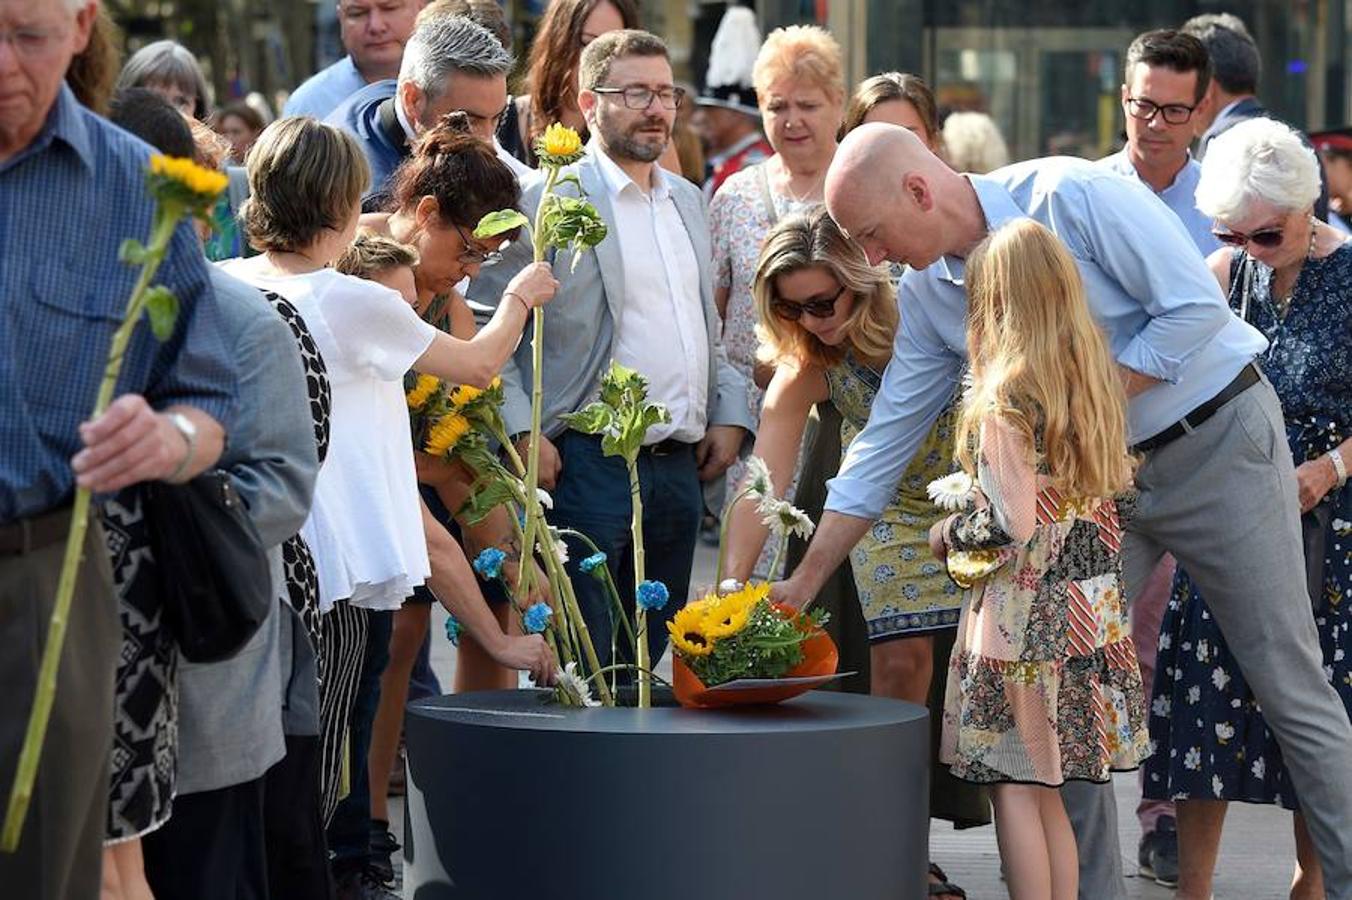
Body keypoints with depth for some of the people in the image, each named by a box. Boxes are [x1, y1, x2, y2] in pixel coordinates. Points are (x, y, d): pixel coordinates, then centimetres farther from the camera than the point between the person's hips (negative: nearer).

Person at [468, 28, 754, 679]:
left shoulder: (687, 201, 17)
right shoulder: (548, 203, -6)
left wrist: (730, 413, 11)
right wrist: (521, 432, -17)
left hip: (680, 465, 7)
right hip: (590, 466, -7)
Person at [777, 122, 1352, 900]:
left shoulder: (1070, 198, -21)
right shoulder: (927, 296, -1)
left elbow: (1195, 305, -22)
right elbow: (884, 447, 3)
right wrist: (803, 584, 1)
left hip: (1216, 440, -6)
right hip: (1101, 479, 6)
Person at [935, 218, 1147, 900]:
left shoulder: (1004, 398, -16)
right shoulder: (1097, 382, 6)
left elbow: (1013, 524, -20)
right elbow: (1117, 486, 17)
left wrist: (950, 535, -3)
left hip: (1023, 615, -7)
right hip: (1092, 607, 7)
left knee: (1013, 786, 0)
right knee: (1045, 791, 14)